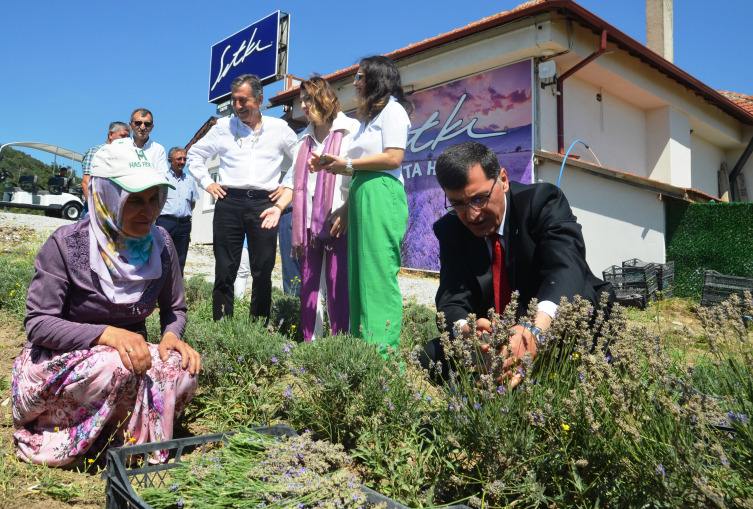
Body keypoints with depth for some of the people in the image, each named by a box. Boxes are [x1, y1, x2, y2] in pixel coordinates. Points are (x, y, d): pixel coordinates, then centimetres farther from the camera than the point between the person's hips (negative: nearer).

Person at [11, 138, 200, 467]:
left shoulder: (160, 244, -5)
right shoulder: (67, 245, -18)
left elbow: (175, 308, 7)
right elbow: (37, 323, -18)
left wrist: (171, 336, -17)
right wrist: (107, 334, -33)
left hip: (129, 353, 4)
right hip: (58, 362, -4)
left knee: (180, 372, -25)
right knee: (116, 367, -36)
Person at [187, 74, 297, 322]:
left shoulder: (280, 128, 9)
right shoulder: (223, 127, 11)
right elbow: (195, 153, 21)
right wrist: (206, 182, 10)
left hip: (263, 203, 0)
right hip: (229, 202, 1)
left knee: (263, 272, 2)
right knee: (225, 271, 1)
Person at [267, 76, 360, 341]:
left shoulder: (352, 130, 2)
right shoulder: (304, 137, 22)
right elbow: (294, 178, 21)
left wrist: (346, 211, -17)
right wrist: (279, 206, 6)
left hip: (338, 221, -6)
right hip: (308, 221, 6)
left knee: (337, 285, -8)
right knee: (309, 284, 5)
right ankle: (309, 342, 12)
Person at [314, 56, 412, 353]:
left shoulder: (392, 109, -1)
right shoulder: (370, 115, 26)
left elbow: (393, 158, -14)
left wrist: (348, 163, -9)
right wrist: (330, 165, 10)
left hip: (381, 195, -9)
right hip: (361, 195, 9)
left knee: (379, 272, -12)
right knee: (361, 273, 6)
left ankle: (383, 345, -9)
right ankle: (362, 340, 9)